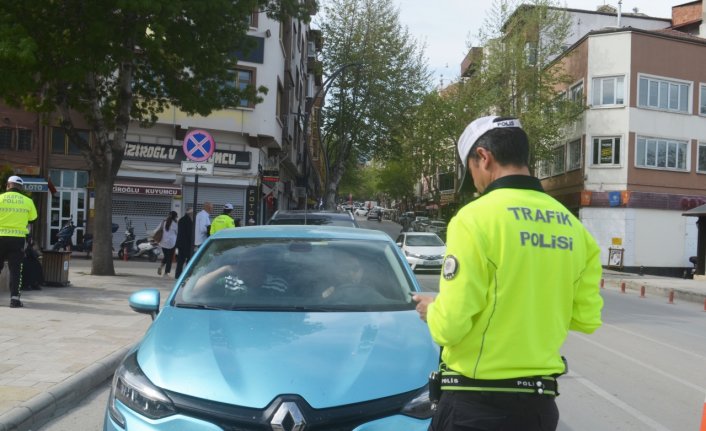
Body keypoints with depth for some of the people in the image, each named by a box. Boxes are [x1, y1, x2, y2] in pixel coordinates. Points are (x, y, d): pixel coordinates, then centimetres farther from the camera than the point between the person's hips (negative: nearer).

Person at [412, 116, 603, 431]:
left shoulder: (476, 217, -15)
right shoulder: (574, 226, 4)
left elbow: (451, 325, -17)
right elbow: (586, 318, 9)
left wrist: (432, 311, 4)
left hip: (476, 404, -5)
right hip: (540, 402, 6)